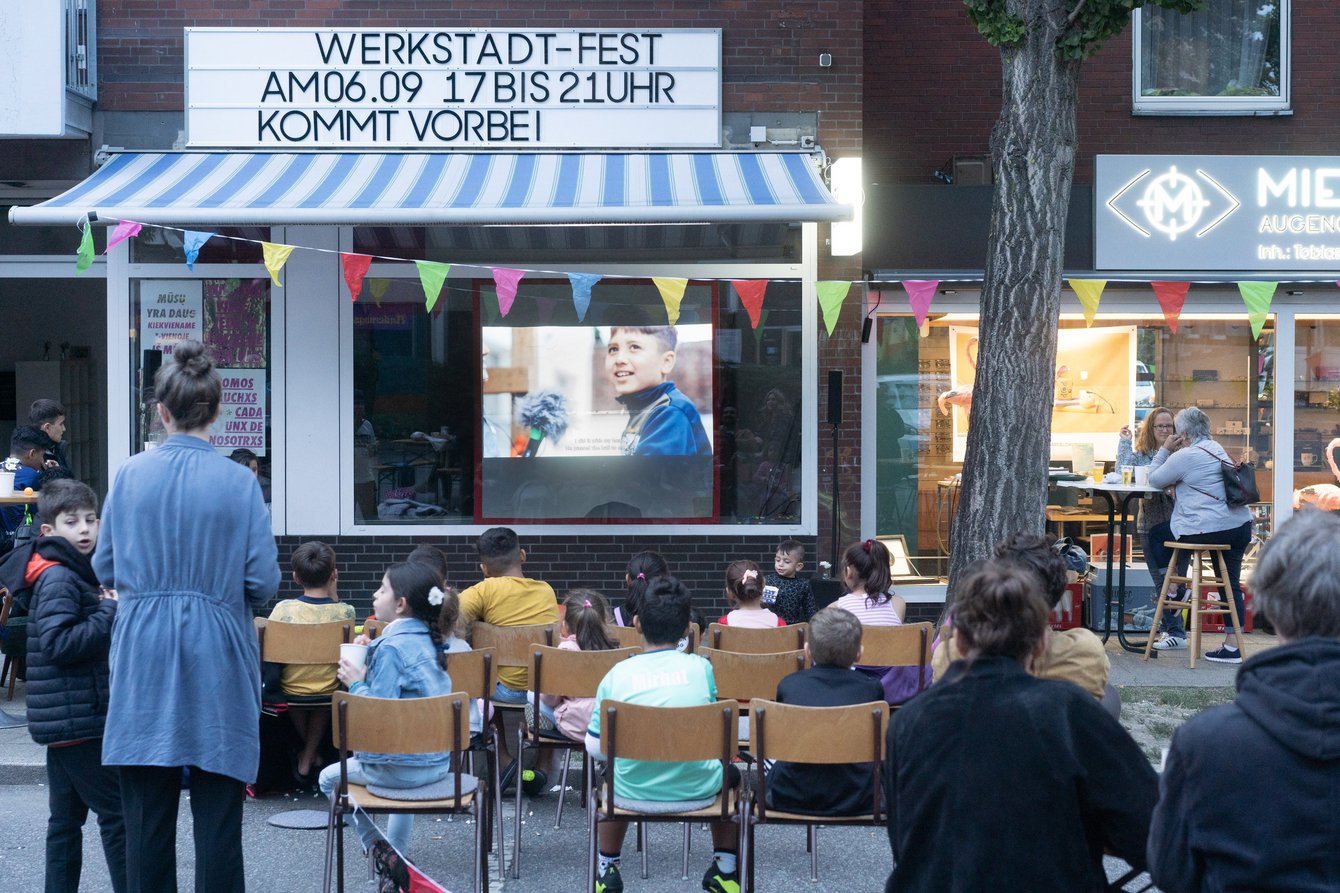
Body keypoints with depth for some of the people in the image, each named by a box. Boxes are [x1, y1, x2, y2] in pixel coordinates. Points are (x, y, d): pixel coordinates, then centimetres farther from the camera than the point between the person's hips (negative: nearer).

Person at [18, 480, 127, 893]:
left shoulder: (74, 573, 17)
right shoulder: (58, 578, -14)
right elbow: (59, 642, -24)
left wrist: (105, 608, 8)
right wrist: (110, 612, -19)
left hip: (66, 721, 10)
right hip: (76, 718, -10)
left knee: (67, 816, 12)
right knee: (117, 810, -6)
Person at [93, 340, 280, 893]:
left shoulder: (130, 476, -2)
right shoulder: (239, 482, -8)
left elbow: (105, 568, 7)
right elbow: (263, 583, -7)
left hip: (144, 656, 2)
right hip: (216, 659, -2)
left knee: (147, 812, 9)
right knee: (217, 815, 5)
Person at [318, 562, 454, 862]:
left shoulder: (391, 647, -17)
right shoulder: (428, 639, 8)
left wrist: (357, 683, -7)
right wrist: (369, 671, 13)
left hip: (403, 767, -8)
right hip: (439, 761, 8)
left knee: (330, 778, 13)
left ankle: (377, 846, 15)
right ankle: (397, 851, 42)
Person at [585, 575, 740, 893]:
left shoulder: (616, 675, -7)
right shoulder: (701, 668, -5)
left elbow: (595, 748, -2)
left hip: (634, 790, 0)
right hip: (697, 787, 0)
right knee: (727, 770, 35)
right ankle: (726, 865, 35)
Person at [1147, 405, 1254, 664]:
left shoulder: (1184, 456, -9)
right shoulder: (1216, 449, 17)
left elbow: (1154, 479, 2)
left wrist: (1165, 449, 10)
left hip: (1209, 530, -8)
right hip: (1241, 526, 8)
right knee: (1231, 583, 10)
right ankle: (1233, 645, 9)